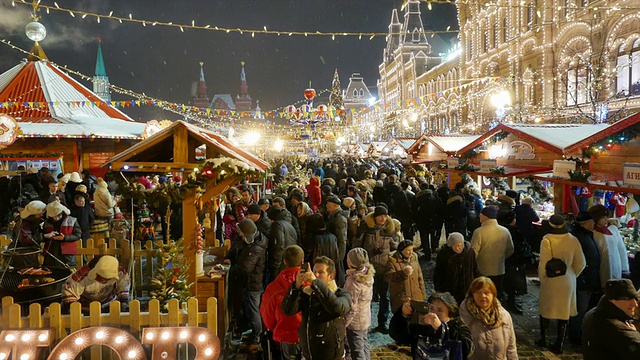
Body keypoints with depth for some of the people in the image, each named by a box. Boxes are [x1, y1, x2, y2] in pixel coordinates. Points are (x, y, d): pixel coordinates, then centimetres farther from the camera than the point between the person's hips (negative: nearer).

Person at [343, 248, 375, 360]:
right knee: (364, 345, 23)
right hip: (366, 318, 8)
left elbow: (352, 308, -25)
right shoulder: (368, 275, -6)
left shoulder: (354, 281, -29)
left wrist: (343, 324, -15)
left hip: (355, 322, -8)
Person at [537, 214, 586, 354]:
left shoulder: (547, 240, -19)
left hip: (551, 281, -3)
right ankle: (559, 344, 20)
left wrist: (542, 278, -1)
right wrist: (572, 275, 16)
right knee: (564, 311, 13)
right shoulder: (573, 240, -7)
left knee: (545, 310, 16)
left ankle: (543, 339, 28)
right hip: (568, 282, 3)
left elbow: (544, 263, -17)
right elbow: (580, 263, 0)